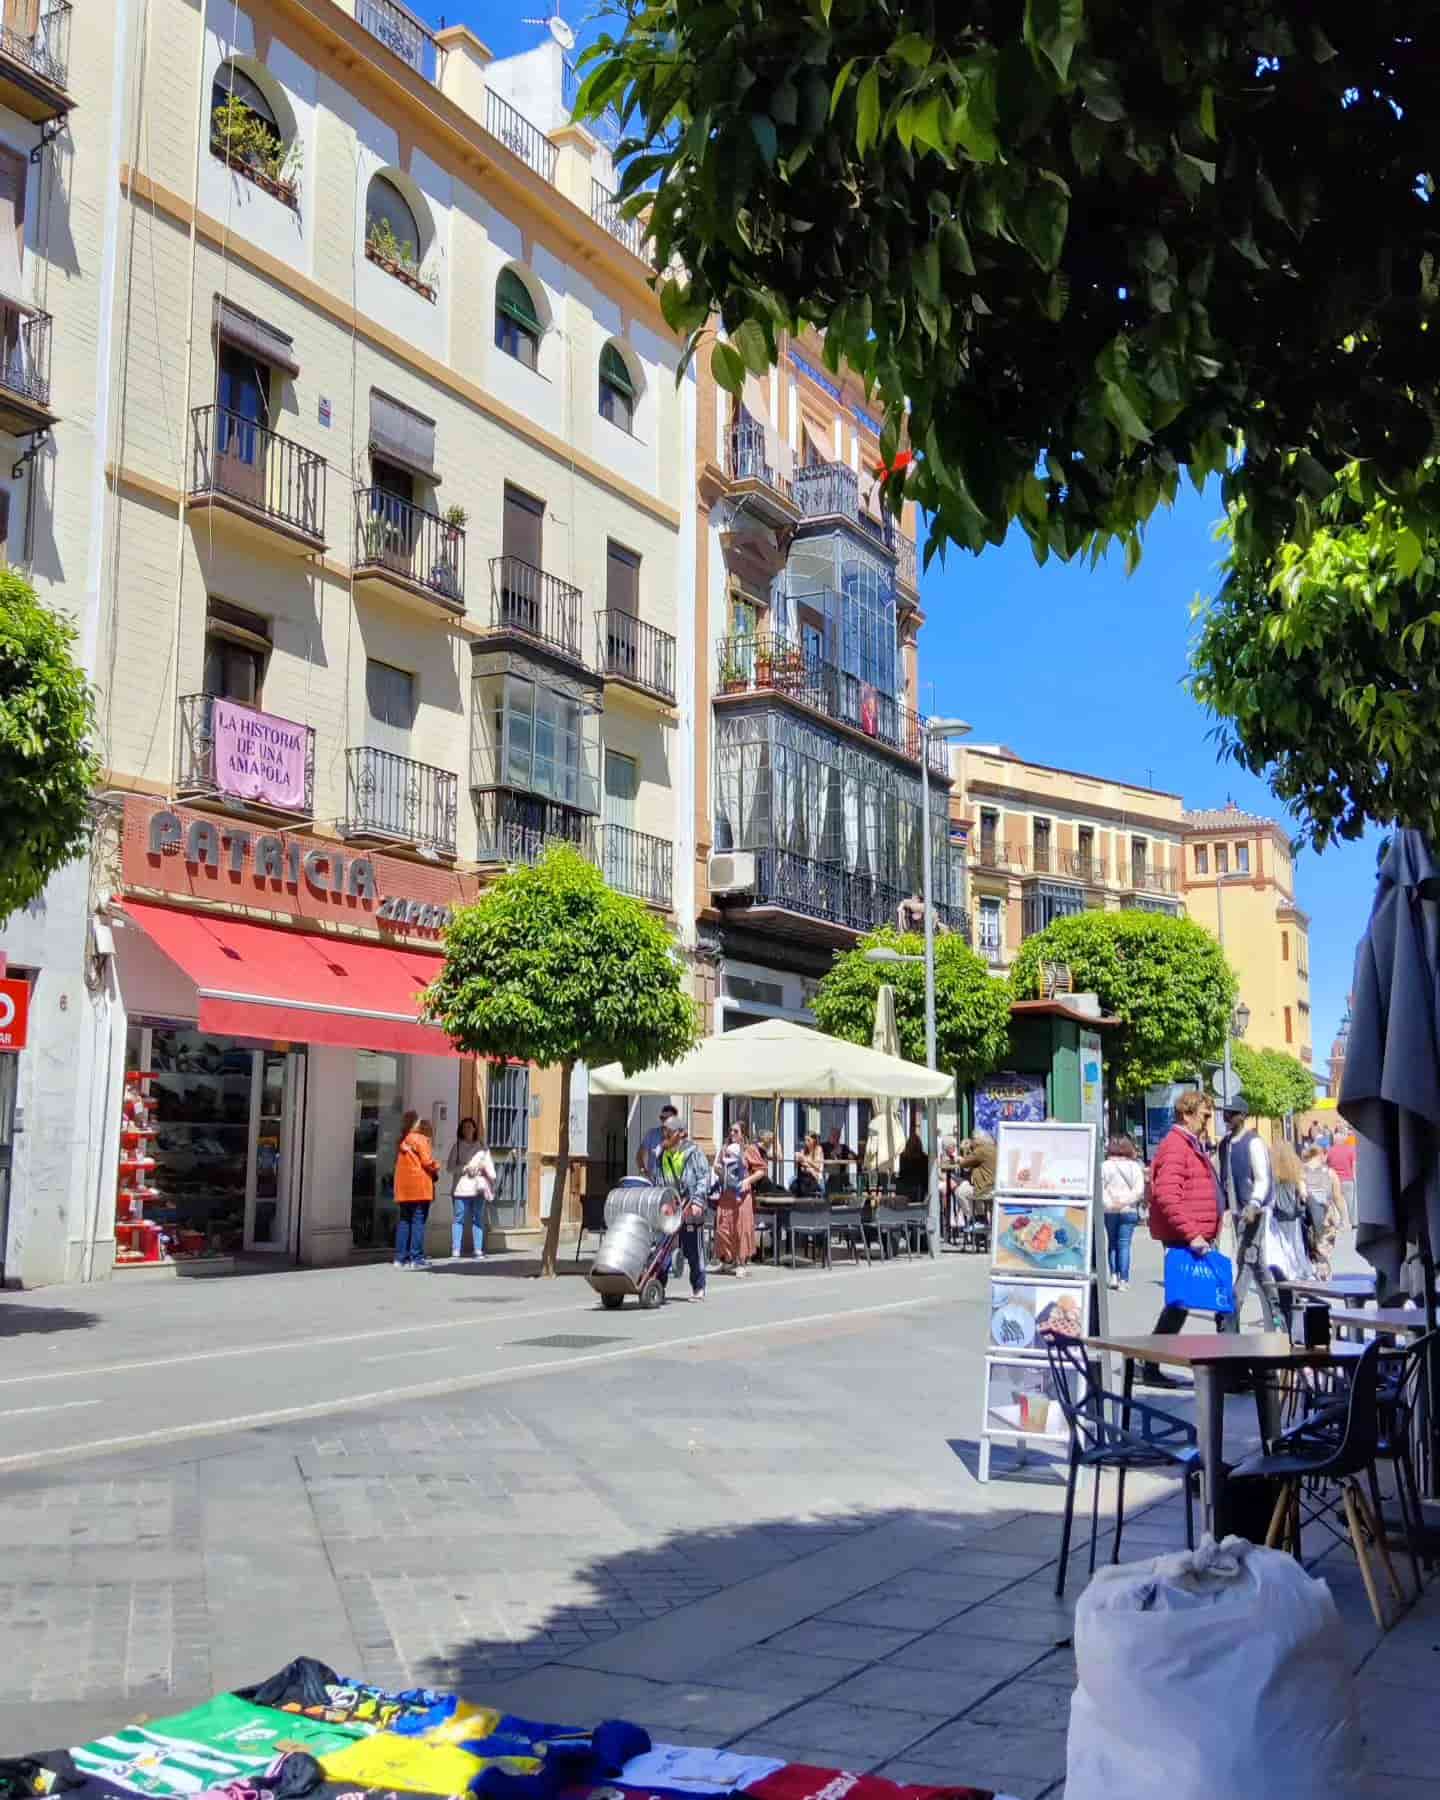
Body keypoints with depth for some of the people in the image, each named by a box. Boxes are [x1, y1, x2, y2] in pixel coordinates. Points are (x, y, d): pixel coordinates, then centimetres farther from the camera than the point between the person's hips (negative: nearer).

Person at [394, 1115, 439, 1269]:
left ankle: (401, 1258, 8)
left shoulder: (403, 1141, 19)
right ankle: (416, 1258, -8)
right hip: (419, 1187, -7)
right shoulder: (420, 1139, -3)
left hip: (403, 1187, 7)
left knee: (404, 1221, 9)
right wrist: (436, 1168, 9)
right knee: (418, 1221, -5)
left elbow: (399, 1163, 16)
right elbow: (427, 1161, -11)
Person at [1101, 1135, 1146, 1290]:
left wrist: (1107, 1203, -9)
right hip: (1129, 1210, 0)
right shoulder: (1135, 1167, 3)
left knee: (1112, 1242, 14)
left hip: (1109, 1210, 1)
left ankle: (1114, 1275, 6)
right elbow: (1139, 1190, -5)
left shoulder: (1104, 1166, 2)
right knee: (1124, 1244, 1)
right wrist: (1125, 1201, -7)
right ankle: (1123, 1279, -3)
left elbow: (1099, 1188, -5)